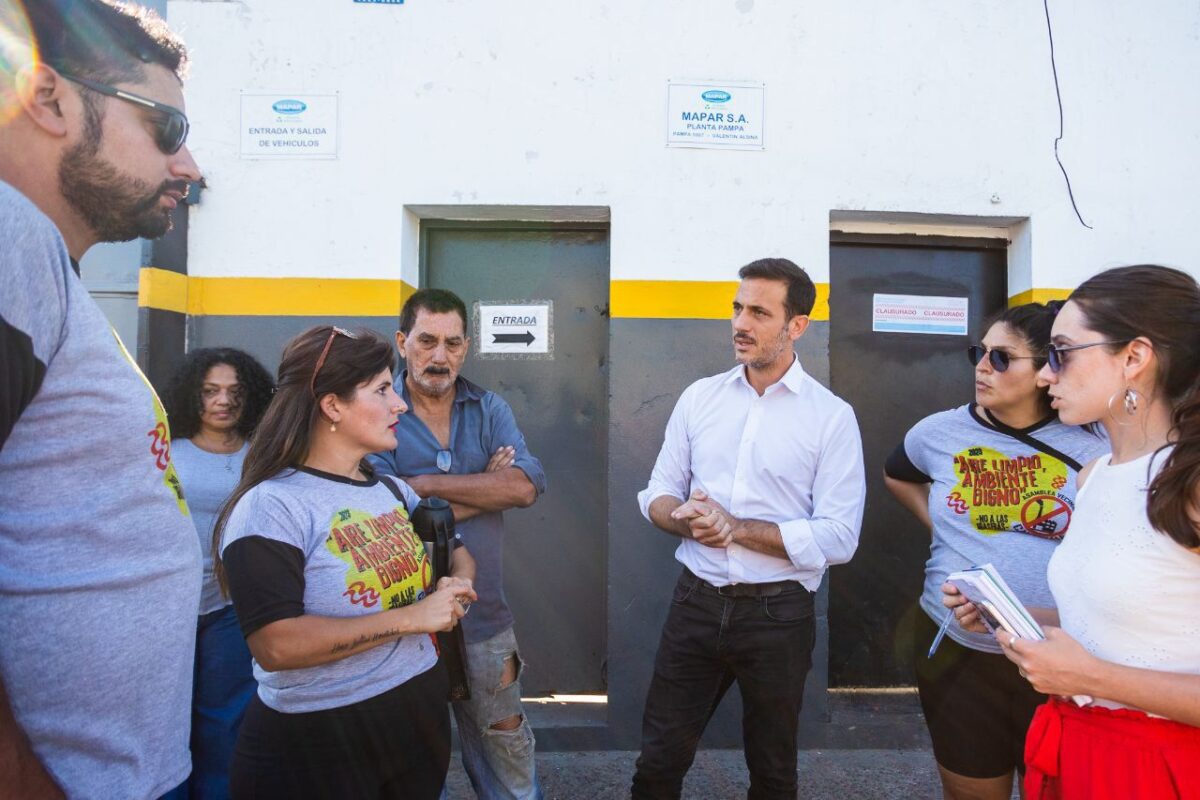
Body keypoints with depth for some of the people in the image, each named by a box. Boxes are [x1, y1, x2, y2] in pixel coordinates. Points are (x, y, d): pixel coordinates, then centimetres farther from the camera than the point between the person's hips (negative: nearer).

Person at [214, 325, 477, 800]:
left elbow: (458, 556, 17)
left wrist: (456, 584, -7)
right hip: (317, 740, -7)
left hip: (419, 715, 7)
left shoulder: (392, 490, 5)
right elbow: (276, 646, -25)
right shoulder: (271, 505, -17)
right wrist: (412, 617, -24)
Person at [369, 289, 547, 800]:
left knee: (506, 740, 20)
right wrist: (488, 488, -14)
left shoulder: (489, 409, 1)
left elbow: (526, 486, -14)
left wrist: (428, 483, -18)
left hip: (484, 617, 3)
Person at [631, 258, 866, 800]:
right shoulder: (699, 397, 2)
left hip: (778, 614, -2)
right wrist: (687, 520, -17)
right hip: (696, 603, 2)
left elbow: (838, 538, -14)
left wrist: (736, 527, -20)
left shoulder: (832, 416, -8)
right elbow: (657, 495, 5)